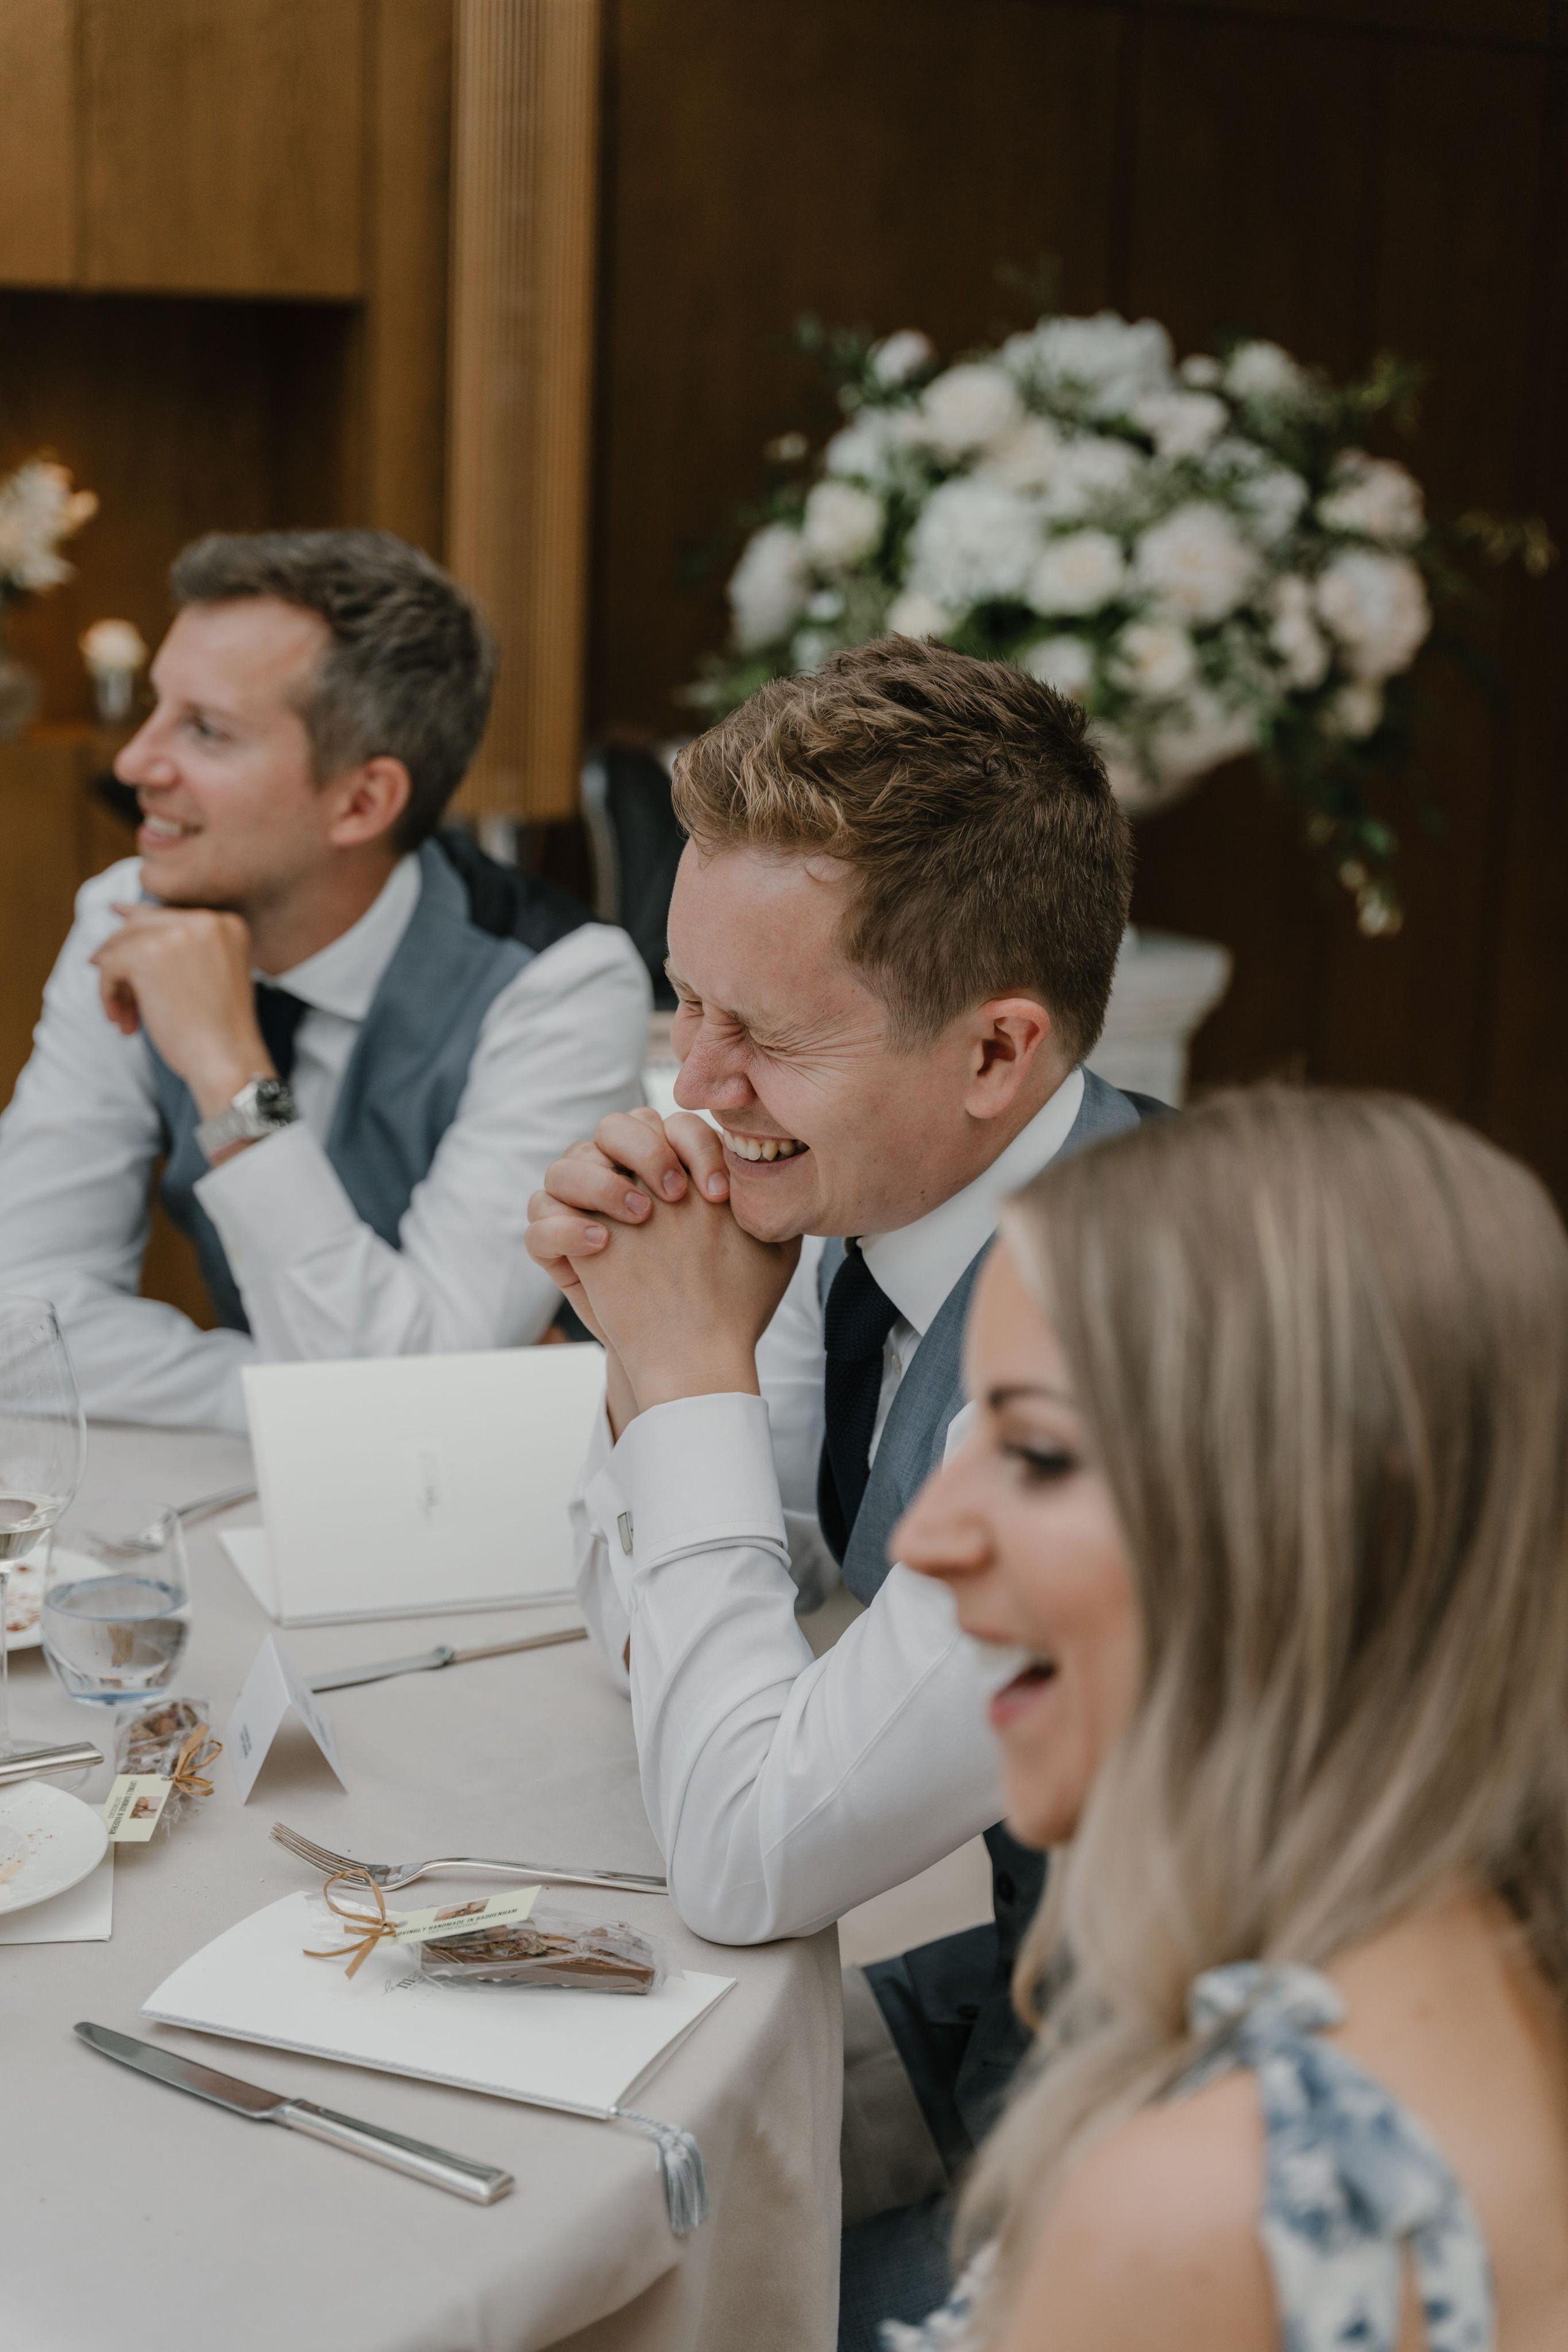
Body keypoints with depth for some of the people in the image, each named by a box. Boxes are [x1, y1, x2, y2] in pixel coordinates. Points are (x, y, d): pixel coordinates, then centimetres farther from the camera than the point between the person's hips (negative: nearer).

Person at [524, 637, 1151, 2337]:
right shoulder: (873, 1206, -6)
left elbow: (746, 1862, -28)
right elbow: (646, 1627, 8)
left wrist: (699, 1373, -21)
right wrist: (649, 1343, -12)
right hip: (1002, 1986, 7)